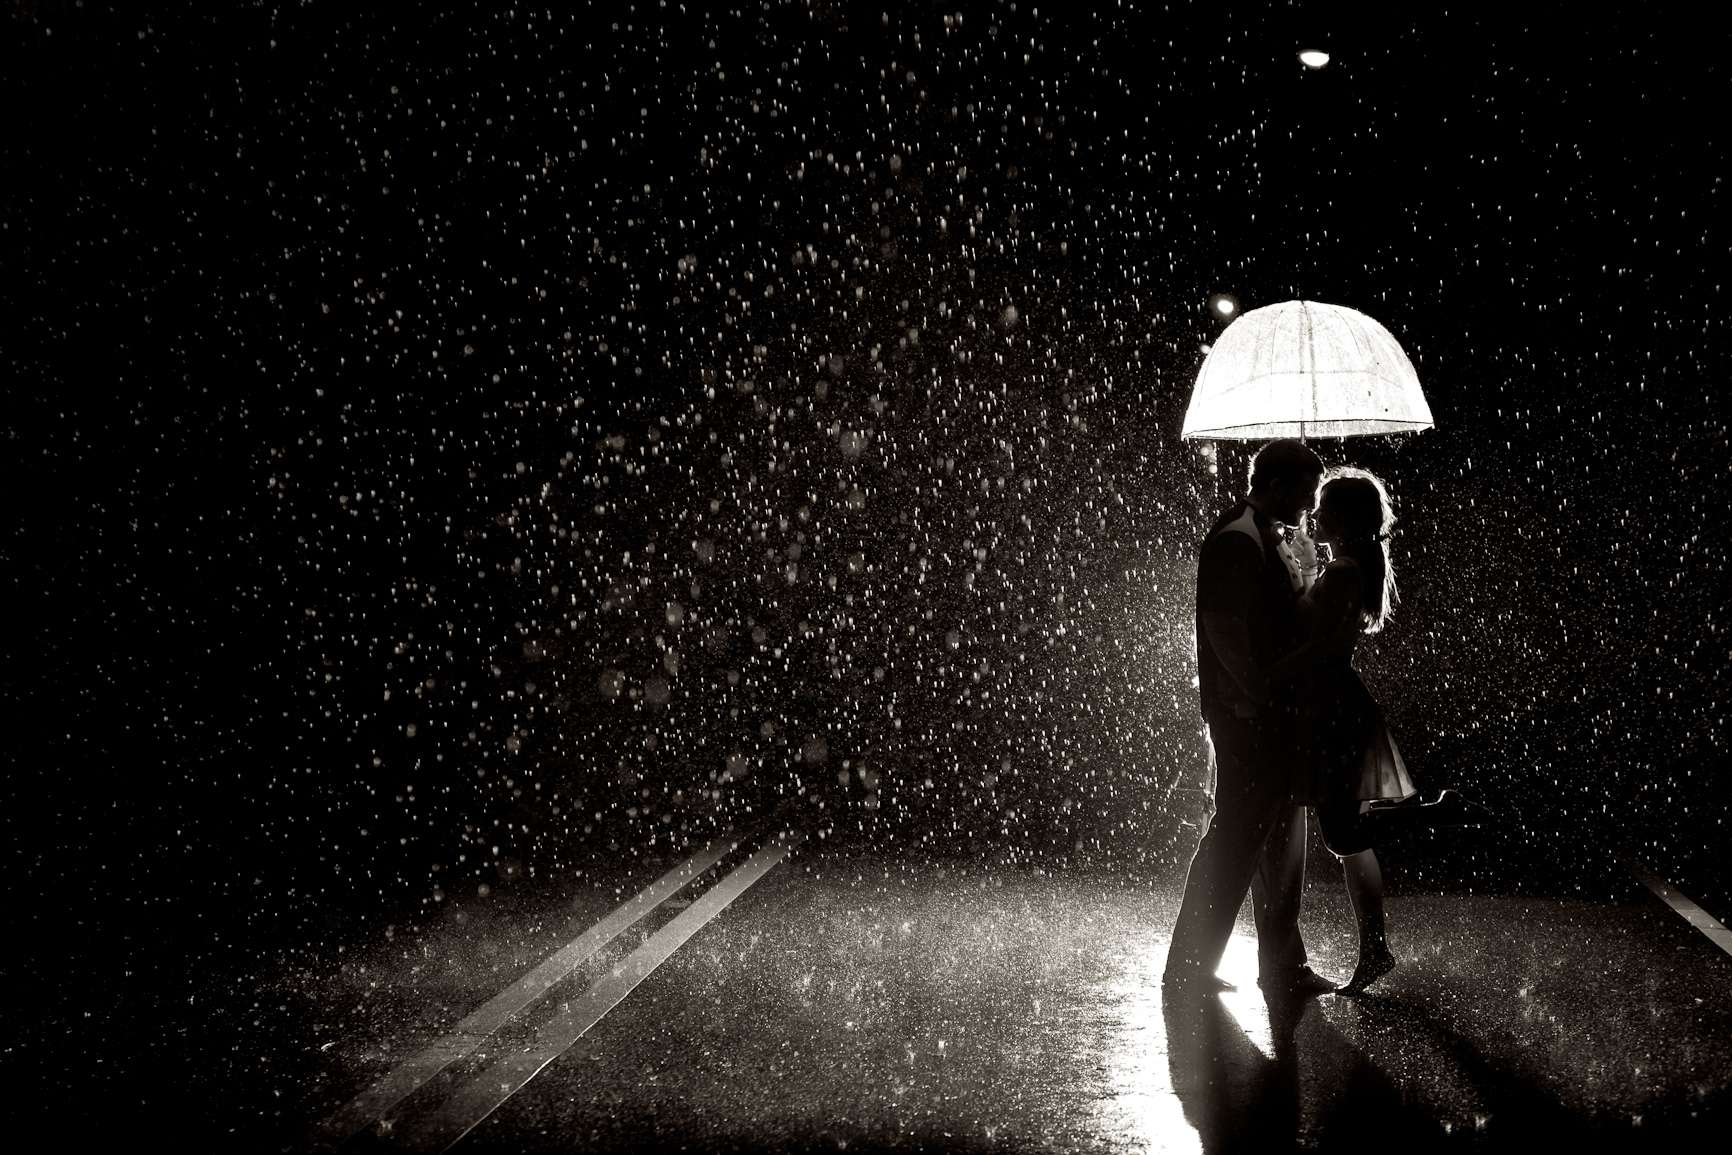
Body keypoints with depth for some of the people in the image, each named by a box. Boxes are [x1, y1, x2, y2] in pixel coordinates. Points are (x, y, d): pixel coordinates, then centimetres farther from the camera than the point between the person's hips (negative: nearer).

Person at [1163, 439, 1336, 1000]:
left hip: (1276, 716, 10)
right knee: (1237, 836, -6)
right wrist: (1263, 700, -20)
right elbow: (1227, 631, -21)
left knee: (1280, 838, 13)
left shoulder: (1268, 540, 18)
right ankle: (1190, 965, 2)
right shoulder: (1236, 540, -14)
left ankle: (1283, 965, 22)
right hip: (1251, 717, -10)